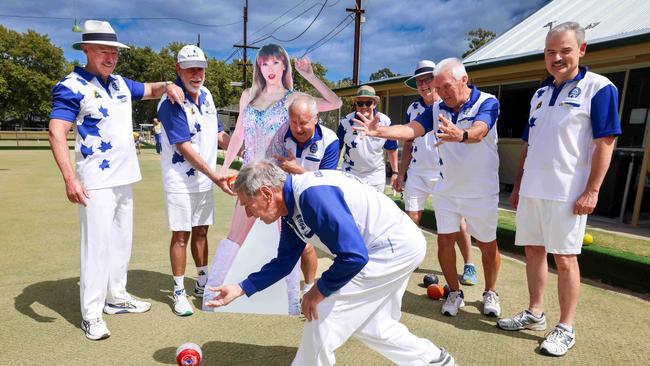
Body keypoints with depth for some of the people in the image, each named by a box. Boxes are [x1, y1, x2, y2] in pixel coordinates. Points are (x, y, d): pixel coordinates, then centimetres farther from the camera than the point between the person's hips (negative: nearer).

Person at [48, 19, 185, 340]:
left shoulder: (120, 83, 11)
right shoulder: (72, 86, -9)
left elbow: (150, 90, 28)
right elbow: (57, 133, -17)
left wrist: (167, 86, 3)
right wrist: (70, 178, -28)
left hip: (125, 178, 8)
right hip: (96, 182, -7)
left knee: (122, 241, 14)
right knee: (97, 244, -6)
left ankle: (116, 297, 29)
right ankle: (91, 314, 6)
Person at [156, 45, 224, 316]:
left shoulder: (206, 95, 8)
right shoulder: (171, 102, -16)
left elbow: (216, 133, 17)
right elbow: (185, 148, -21)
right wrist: (215, 175, -23)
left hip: (205, 180, 7)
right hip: (180, 181, -7)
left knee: (201, 231, 15)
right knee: (181, 235, 0)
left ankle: (203, 283, 30)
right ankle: (179, 292, 15)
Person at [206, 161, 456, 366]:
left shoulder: (313, 195, -29)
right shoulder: (292, 207, 3)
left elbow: (353, 256, -32)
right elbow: (284, 262, 13)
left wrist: (319, 291, -17)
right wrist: (241, 289, 9)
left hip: (396, 249, -10)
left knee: (323, 316, -6)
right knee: (367, 324, 21)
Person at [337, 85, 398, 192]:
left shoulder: (385, 122, -9)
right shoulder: (346, 121, -11)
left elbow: (391, 149, 3)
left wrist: (395, 172, 4)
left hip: (376, 175, 1)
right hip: (350, 174, -1)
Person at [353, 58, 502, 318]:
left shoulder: (487, 103, -13)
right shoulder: (437, 109, 0)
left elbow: (479, 132, -34)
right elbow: (411, 129, -15)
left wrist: (459, 135, -57)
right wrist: (379, 131, -32)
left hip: (482, 191, -3)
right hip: (446, 189, 4)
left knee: (487, 245, 9)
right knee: (445, 241, 2)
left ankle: (490, 293, 32)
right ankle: (455, 293, 22)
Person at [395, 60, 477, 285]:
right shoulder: (413, 109, 10)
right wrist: (401, 174, 11)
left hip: (446, 173, -3)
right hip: (417, 172, 3)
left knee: (457, 221, -1)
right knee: (410, 218, 1)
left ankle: (469, 266, 14)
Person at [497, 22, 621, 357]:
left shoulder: (598, 88, -4)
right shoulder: (540, 93, 15)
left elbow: (605, 142, -9)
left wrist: (591, 191, -15)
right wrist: (518, 186, 15)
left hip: (567, 192, -6)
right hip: (531, 191, 6)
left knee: (564, 258, 0)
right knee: (533, 251, 12)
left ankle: (566, 328, 15)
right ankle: (535, 313, 27)